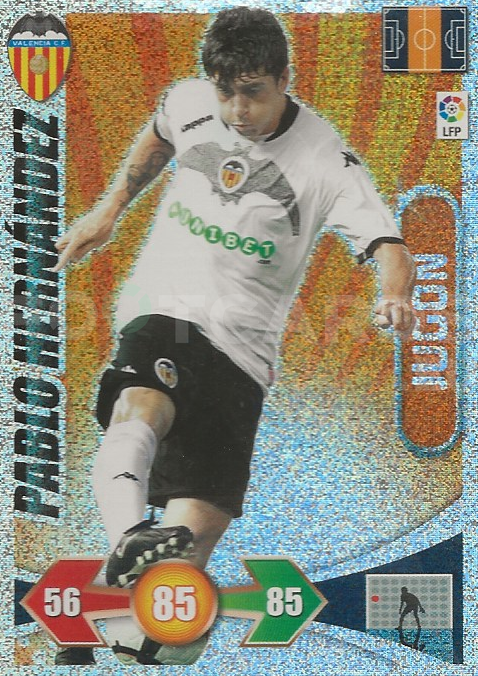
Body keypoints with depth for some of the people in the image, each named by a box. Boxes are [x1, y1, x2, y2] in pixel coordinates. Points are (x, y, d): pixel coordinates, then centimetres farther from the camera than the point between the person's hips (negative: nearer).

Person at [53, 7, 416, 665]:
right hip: (162, 311, 1)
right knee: (143, 408, -36)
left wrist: (395, 295, -39)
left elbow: (390, 246, -16)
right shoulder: (190, 101, 4)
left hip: (242, 345, -1)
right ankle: (126, 537, -58)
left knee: (194, 536, -8)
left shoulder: (326, 161, -8)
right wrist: (110, 209, 24)